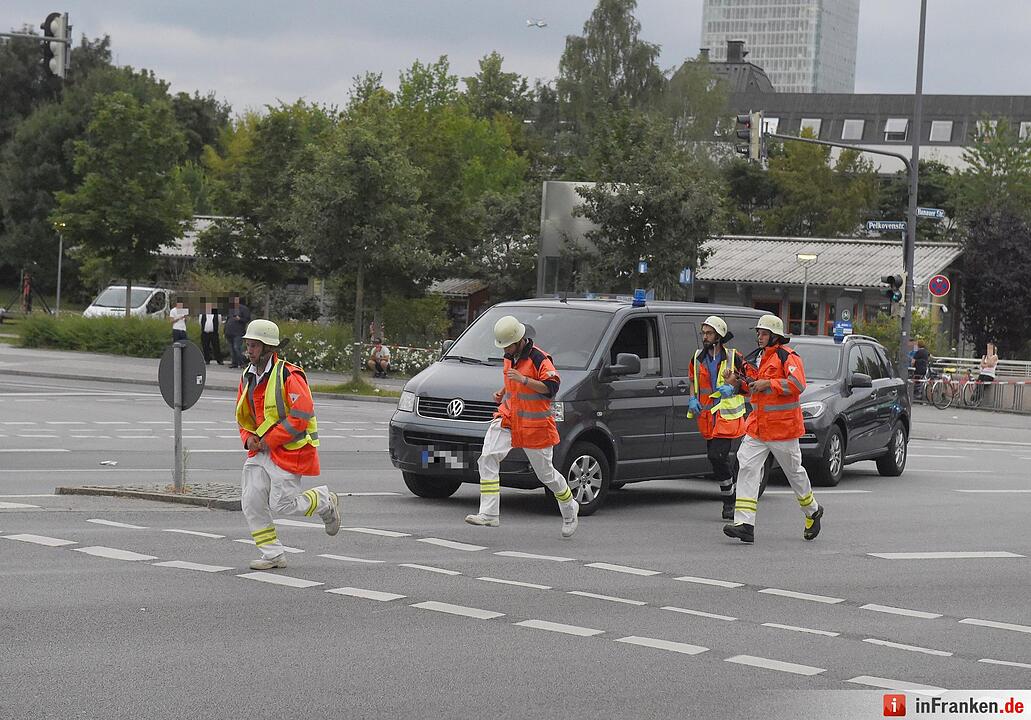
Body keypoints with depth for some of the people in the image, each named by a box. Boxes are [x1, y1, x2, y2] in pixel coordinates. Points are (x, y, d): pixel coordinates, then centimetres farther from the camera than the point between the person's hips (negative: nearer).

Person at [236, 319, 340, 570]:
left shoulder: (289, 376, -17)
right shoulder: (248, 377, 8)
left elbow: (301, 417, -21)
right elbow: (243, 415, 21)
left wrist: (269, 440, -18)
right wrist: (249, 437, -1)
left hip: (289, 451, -8)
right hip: (262, 449, 8)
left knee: (282, 504, -7)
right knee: (251, 502, -1)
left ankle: (326, 501, 22)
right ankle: (272, 555, 9)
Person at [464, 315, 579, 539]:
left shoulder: (539, 359, -14)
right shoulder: (511, 357, 12)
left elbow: (551, 388, -21)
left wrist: (523, 380, -29)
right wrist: (502, 392, 12)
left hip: (534, 424, -7)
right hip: (508, 417, 7)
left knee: (545, 473, 5)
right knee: (488, 458, -15)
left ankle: (569, 509, 31)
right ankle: (489, 514, -19)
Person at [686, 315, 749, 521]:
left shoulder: (733, 358, -4)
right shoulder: (697, 358, 9)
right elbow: (693, 382, 22)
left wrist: (733, 388, -15)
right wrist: (693, 399, 4)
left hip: (727, 414, -5)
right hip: (706, 415, 5)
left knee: (717, 456, -16)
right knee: (717, 457, 9)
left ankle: (728, 499, -4)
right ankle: (729, 500, 21)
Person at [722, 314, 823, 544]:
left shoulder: (788, 357, -11)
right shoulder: (761, 357, 16)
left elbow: (797, 384, -25)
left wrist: (767, 383, -25)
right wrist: (743, 382, 7)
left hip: (782, 426, -7)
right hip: (757, 427, 7)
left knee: (794, 471, 8)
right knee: (747, 467, -9)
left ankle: (812, 511, 34)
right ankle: (744, 523, -16)